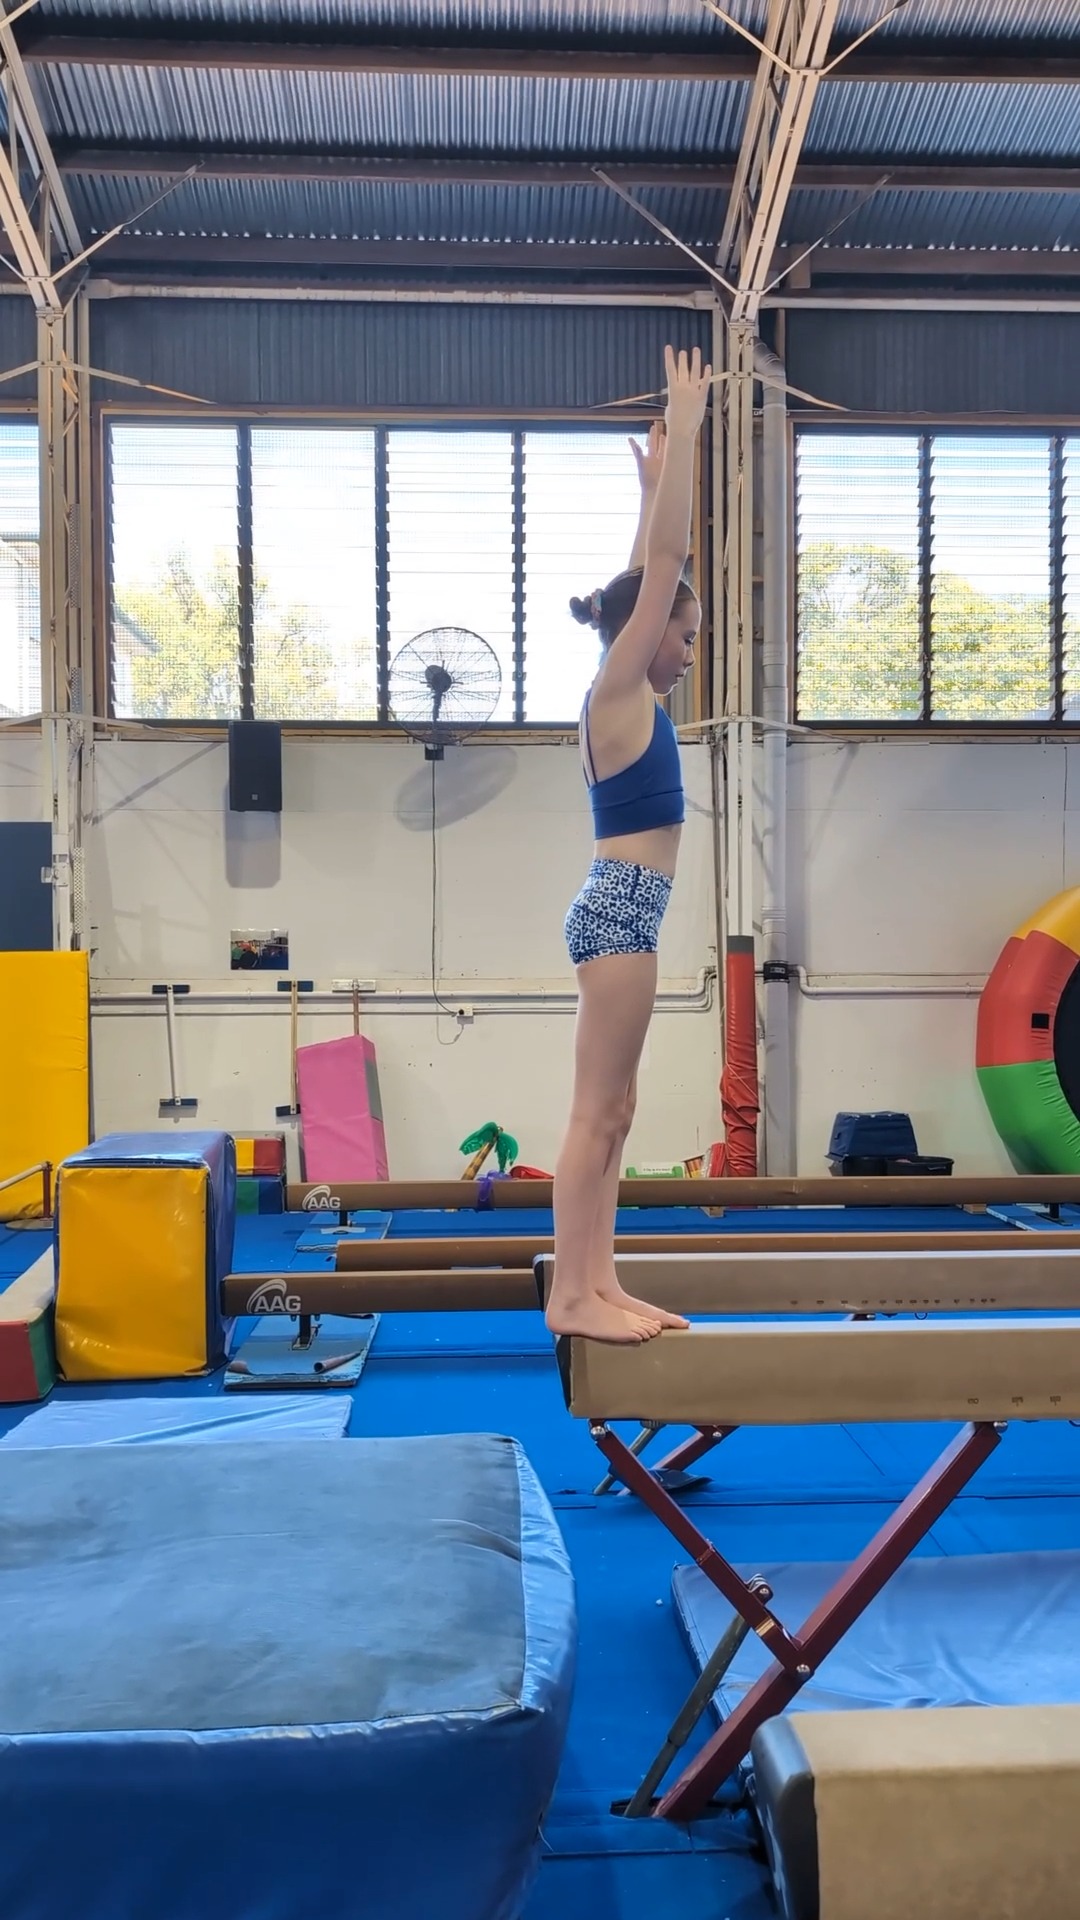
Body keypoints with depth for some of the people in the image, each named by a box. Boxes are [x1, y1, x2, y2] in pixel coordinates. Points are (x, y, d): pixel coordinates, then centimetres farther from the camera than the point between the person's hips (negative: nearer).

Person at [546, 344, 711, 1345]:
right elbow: (663, 563, -9)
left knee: (611, 1110, 10)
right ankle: (569, 1294, 2)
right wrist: (682, 429, -5)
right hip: (619, 912, -10)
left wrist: (655, 480, 32)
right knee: (596, 1113, -6)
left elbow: (650, 571, 26)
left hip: (619, 911, 10)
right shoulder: (618, 692, -8)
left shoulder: (627, 697, 15)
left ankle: (597, 1281, 16)